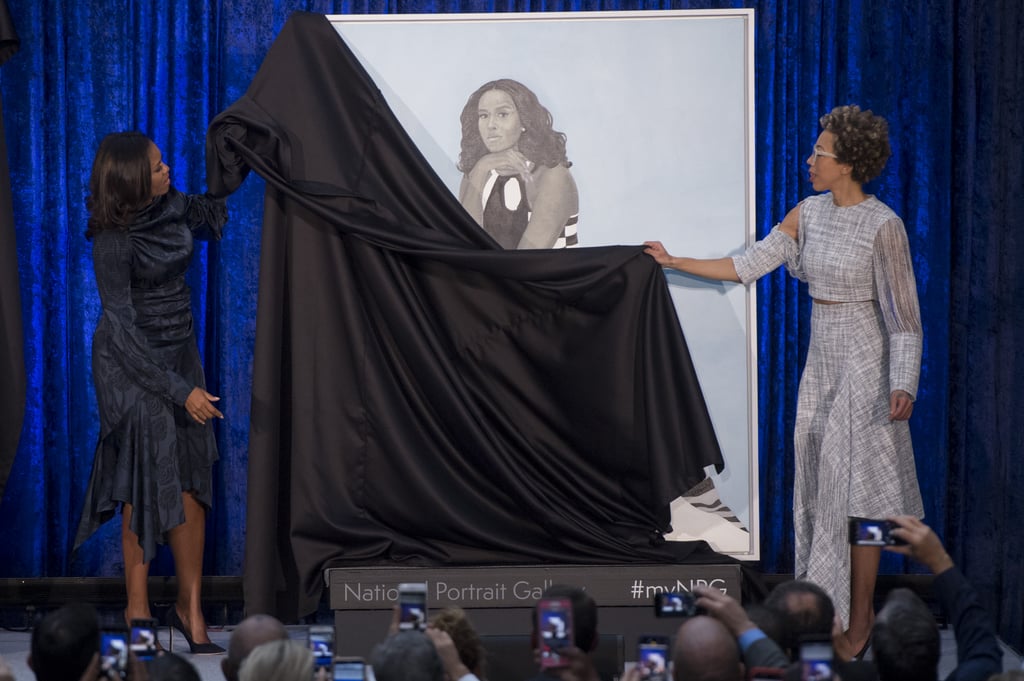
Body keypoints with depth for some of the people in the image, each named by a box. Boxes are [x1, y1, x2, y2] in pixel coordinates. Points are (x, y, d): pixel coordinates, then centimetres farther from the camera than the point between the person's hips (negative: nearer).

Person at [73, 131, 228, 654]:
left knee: (190, 484, 1)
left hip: (179, 352, 6)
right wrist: (181, 390, -20)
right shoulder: (113, 242, -20)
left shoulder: (172, 207, -1)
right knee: (145, 485, -3)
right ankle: (137, 611, 7)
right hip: (132, 363, -6)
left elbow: (212, 214, 24)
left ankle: (189, 606, 5)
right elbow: (124, 329, -20)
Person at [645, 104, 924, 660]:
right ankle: (828, 612, 17)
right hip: (820, 365, 7)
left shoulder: (882, 226, -15)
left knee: (853, 494, -3)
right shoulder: (809, 213, 5)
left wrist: (904, 385, -22)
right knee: (818, 490, 9)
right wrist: (675, 263, 9)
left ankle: (859, 623, 5)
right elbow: (748, 266, 10)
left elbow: (903, 314, -14)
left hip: (864, 369, -7)